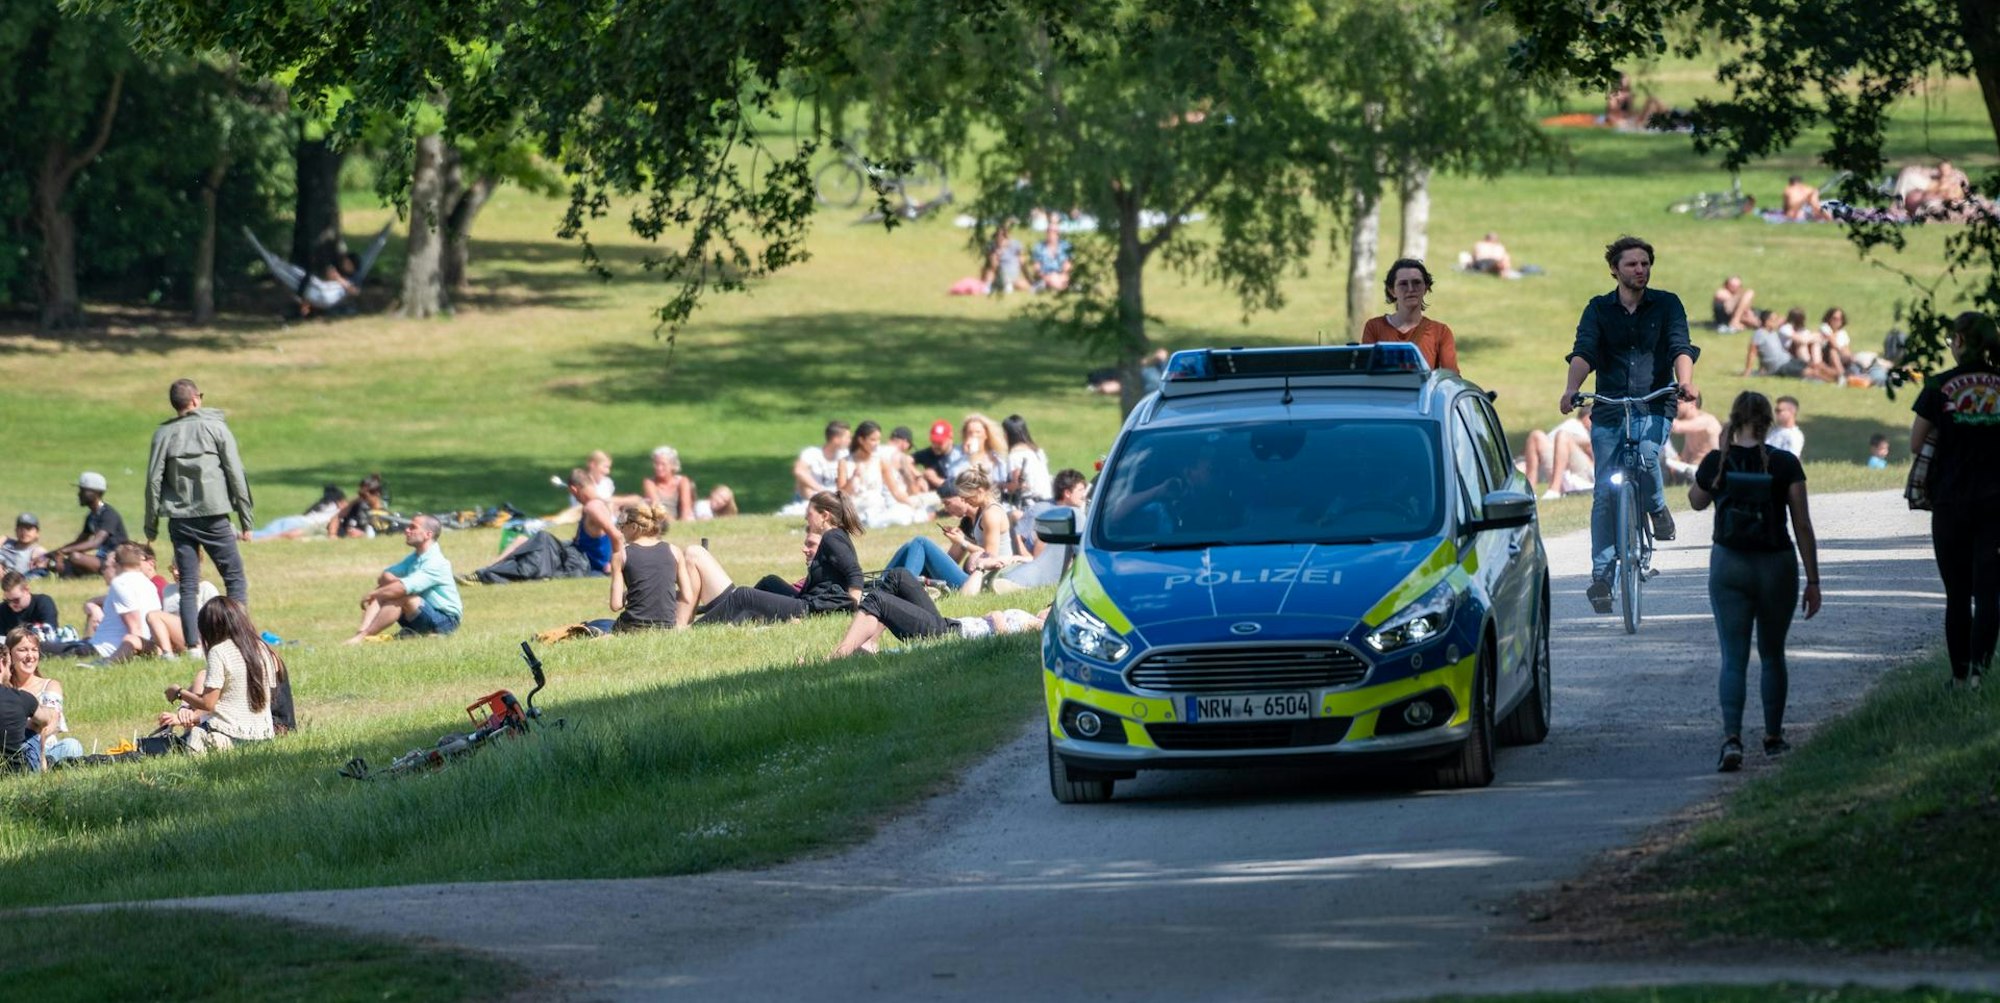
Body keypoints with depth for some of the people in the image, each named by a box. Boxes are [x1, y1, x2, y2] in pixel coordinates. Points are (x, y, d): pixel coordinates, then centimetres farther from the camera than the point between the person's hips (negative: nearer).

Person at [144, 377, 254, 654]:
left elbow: (154, 480, 2)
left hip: (179, 518, 2)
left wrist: (151, 527, 8)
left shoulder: (163, 433, 5)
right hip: (213, 516, -2)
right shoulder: (215, 427, 0)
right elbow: (235, 474, -2)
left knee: (188, 586, 5)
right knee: (235, 578, 4)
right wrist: (246, 520, 2)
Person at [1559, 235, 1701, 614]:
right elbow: (1583, 353, -9)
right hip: (1608, 411, 1)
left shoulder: (1667, 305, 5)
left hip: (1653, 408, -1)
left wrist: (1685, 383, -30)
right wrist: (1571, 390, -29)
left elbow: (1681, 348, -8)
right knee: (1606, 493, -5)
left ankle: (1657, 508, 1)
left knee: (1646, 455, -31)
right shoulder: (1599, 309, 6)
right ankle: (1601, 576, 0)